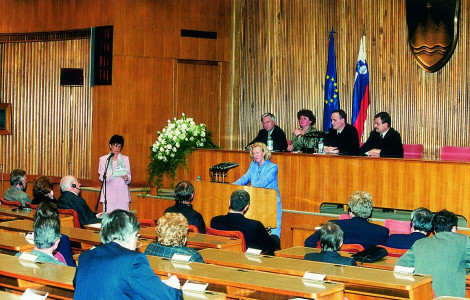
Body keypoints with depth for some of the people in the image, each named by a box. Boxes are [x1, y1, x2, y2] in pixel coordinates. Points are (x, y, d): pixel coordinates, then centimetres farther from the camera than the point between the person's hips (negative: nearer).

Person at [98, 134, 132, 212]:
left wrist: (126, 178, -16)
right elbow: (101, 177, 1)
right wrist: (110, 176, -20)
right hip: (109, 193, -1)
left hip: (122, 194, 1)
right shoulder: (103, 159, 12)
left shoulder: (125, 159, 16)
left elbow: (129, 178, 8)